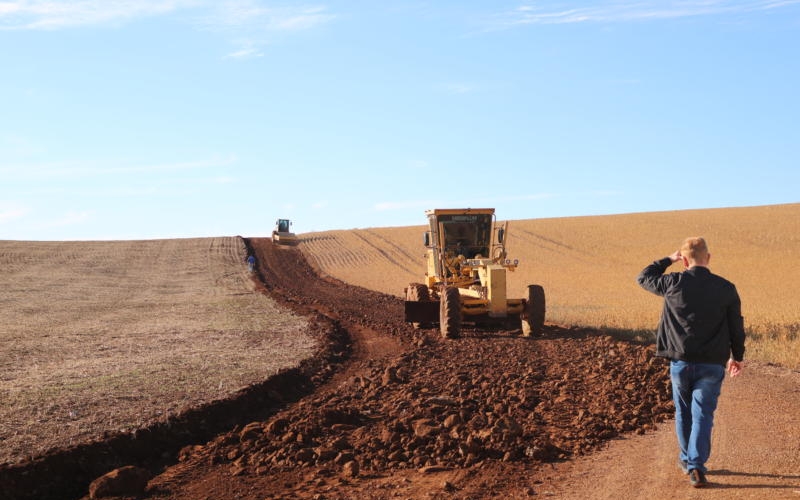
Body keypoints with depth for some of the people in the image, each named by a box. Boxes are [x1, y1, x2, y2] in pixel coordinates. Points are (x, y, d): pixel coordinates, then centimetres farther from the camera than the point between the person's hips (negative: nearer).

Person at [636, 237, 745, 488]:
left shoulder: (674, 283, -7)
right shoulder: (726, 288, -3)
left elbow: (644, 278, 12)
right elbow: (736, 326, 4)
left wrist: (668, 260, 19)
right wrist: (737, 356, 17)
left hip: (680, 361, 0)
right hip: (712, 364, 0)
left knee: (683, 411, 18)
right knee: (702, 414, 1)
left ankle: (687, 458, 32)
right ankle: (696, 466, -9)